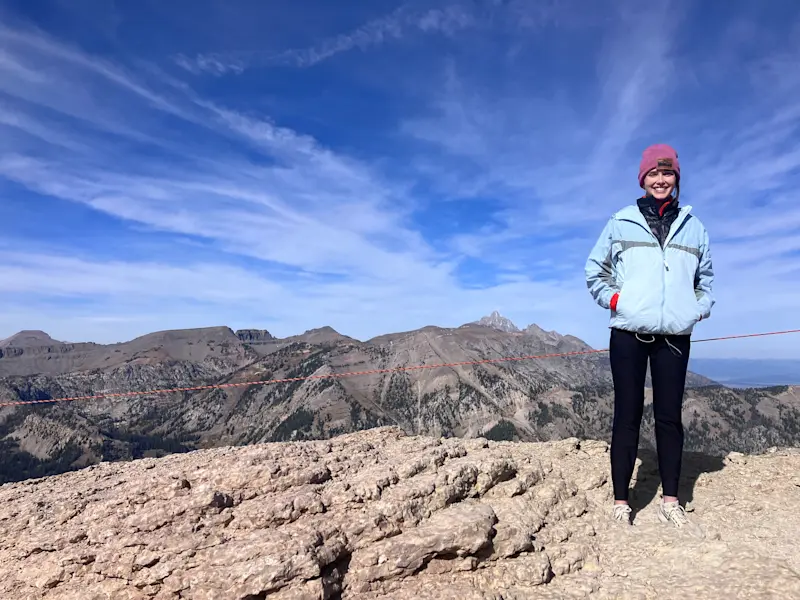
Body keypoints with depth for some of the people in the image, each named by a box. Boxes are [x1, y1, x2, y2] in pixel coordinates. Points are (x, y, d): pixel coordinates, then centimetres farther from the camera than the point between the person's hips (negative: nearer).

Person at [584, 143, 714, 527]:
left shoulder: (692, 226, 14)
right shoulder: (621, 222, 6)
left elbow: (705, 276, 24)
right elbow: (595, 270, 12)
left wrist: (701, 306, 9)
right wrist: (612, 298, -1)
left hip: (675, 336, 3)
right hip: (628, 333, -2)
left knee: (669, 416, 6)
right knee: (627, 416, 1)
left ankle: (670, 500, 18)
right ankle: (620, 500, 8)